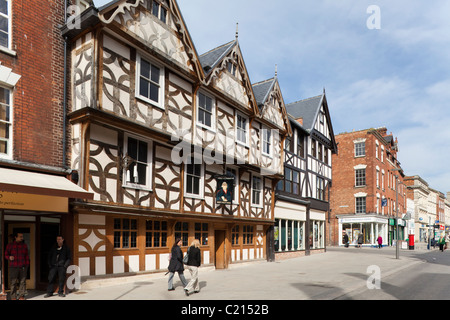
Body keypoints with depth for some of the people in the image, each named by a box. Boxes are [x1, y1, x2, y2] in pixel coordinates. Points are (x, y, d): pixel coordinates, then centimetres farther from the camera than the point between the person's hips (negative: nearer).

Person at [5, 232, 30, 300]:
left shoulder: (24, 245, 10)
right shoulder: (10, 245, 5)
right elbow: (6, 254, 8)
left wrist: (27, 264, 6)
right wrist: (9, 257, -14)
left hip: (23, 267, 2)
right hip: (13, 267, -1)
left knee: (22, 282, 1)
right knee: (13, 282, -2)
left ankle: (21, 296, 9)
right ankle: (13, 297, 8)